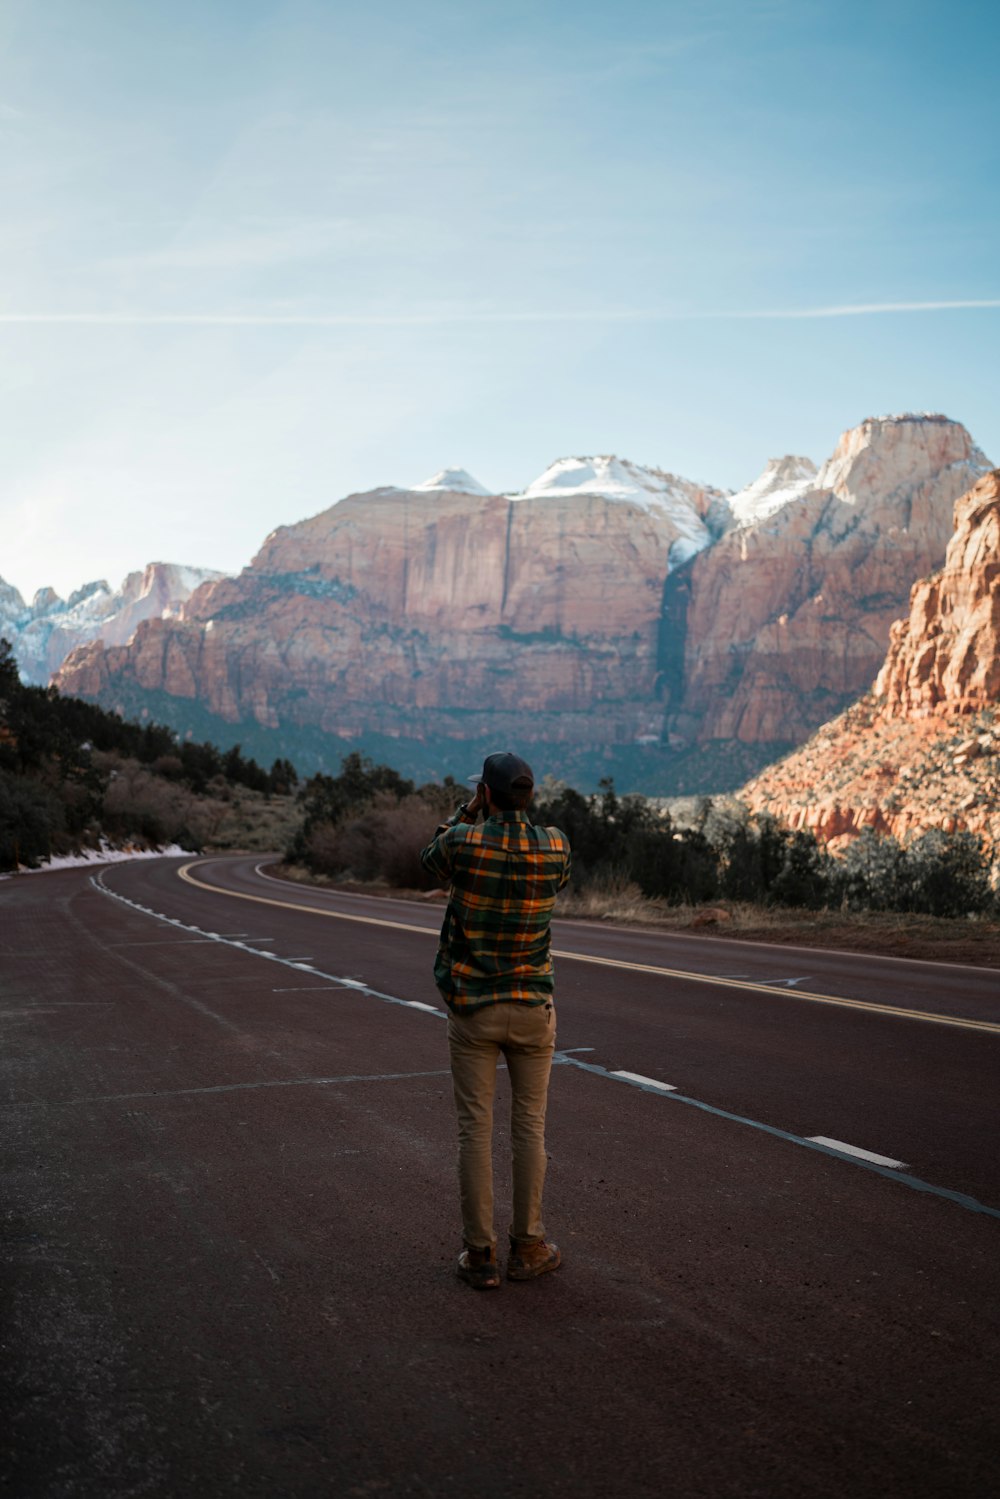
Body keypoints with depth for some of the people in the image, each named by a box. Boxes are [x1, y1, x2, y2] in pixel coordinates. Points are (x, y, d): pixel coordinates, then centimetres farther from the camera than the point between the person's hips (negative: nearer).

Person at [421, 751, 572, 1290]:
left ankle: (479, 1254, 12)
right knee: (529, 1126, 11)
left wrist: (470, 811, 7)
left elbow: (431, 858, 10)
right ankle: (527, 1248, 19)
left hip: (472, 1008, -1)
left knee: (475, 1129, 5)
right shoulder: (555, 845, -8)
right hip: (533, 1008, 1)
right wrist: (517, 814, 11)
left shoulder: (463, 841, -14)